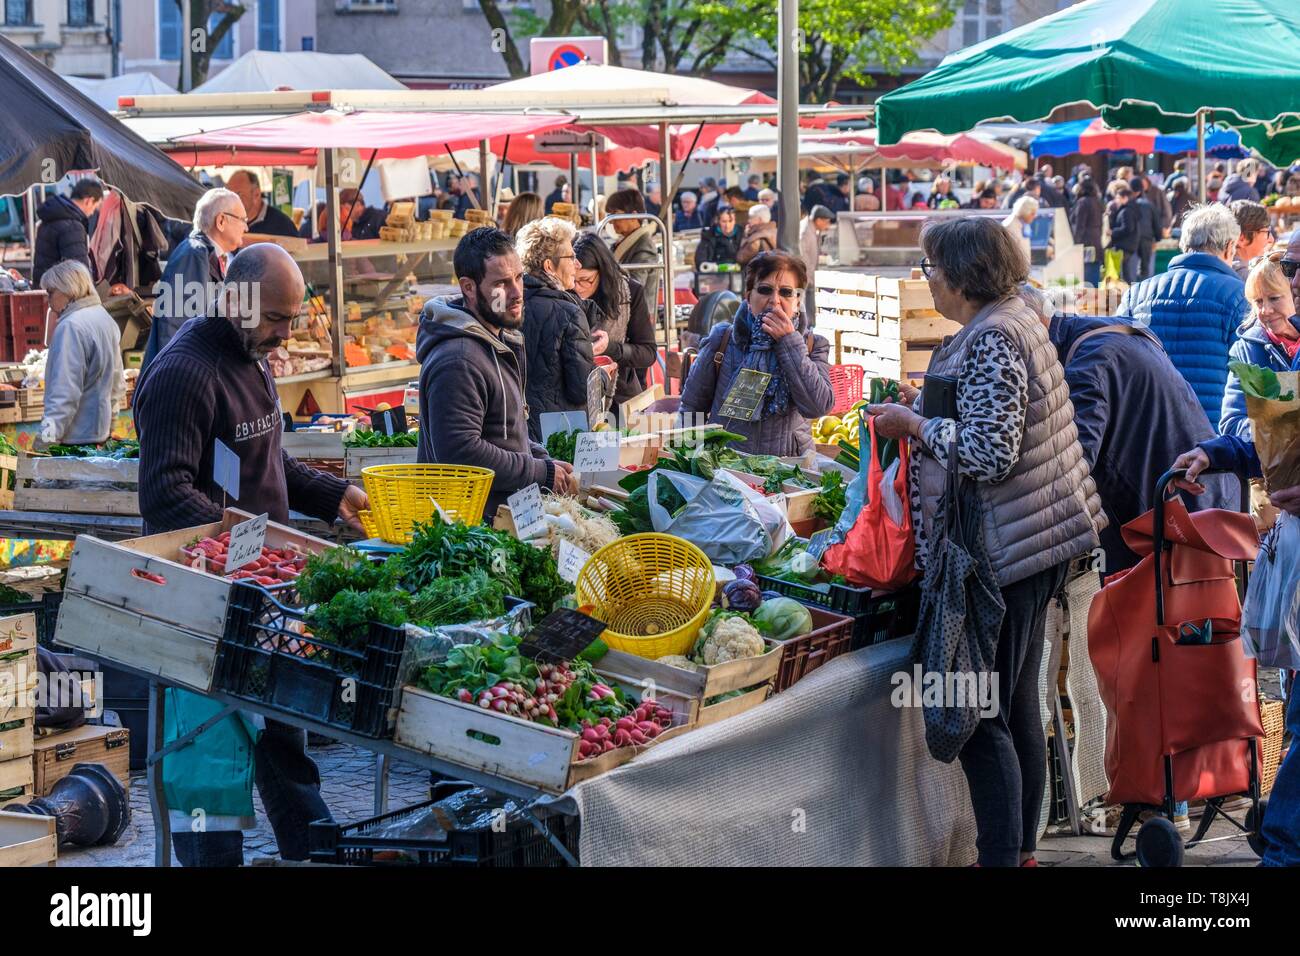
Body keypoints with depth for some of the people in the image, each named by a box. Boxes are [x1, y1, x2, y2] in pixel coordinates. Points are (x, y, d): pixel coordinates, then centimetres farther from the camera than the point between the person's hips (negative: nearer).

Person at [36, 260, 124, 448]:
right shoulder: (106, 319, 12)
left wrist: (46, 440, -21)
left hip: (76, 437, -9)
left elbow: (64, 392, -22)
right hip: (101, 433, 9)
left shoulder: (71, 327, -17)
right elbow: (118, 385, 19)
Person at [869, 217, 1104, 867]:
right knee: (1019, 706, 18)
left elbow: (990, 452, -24)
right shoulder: (1017, 321, 13)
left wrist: (915, 425, -13)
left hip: (1000, 554, -11)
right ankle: (1021, 850, 27)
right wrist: (928, 409, 15)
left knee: (979, 719, -6)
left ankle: (1001, 856, -4)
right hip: (1036, 542, 11)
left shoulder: (990, 341, -18)